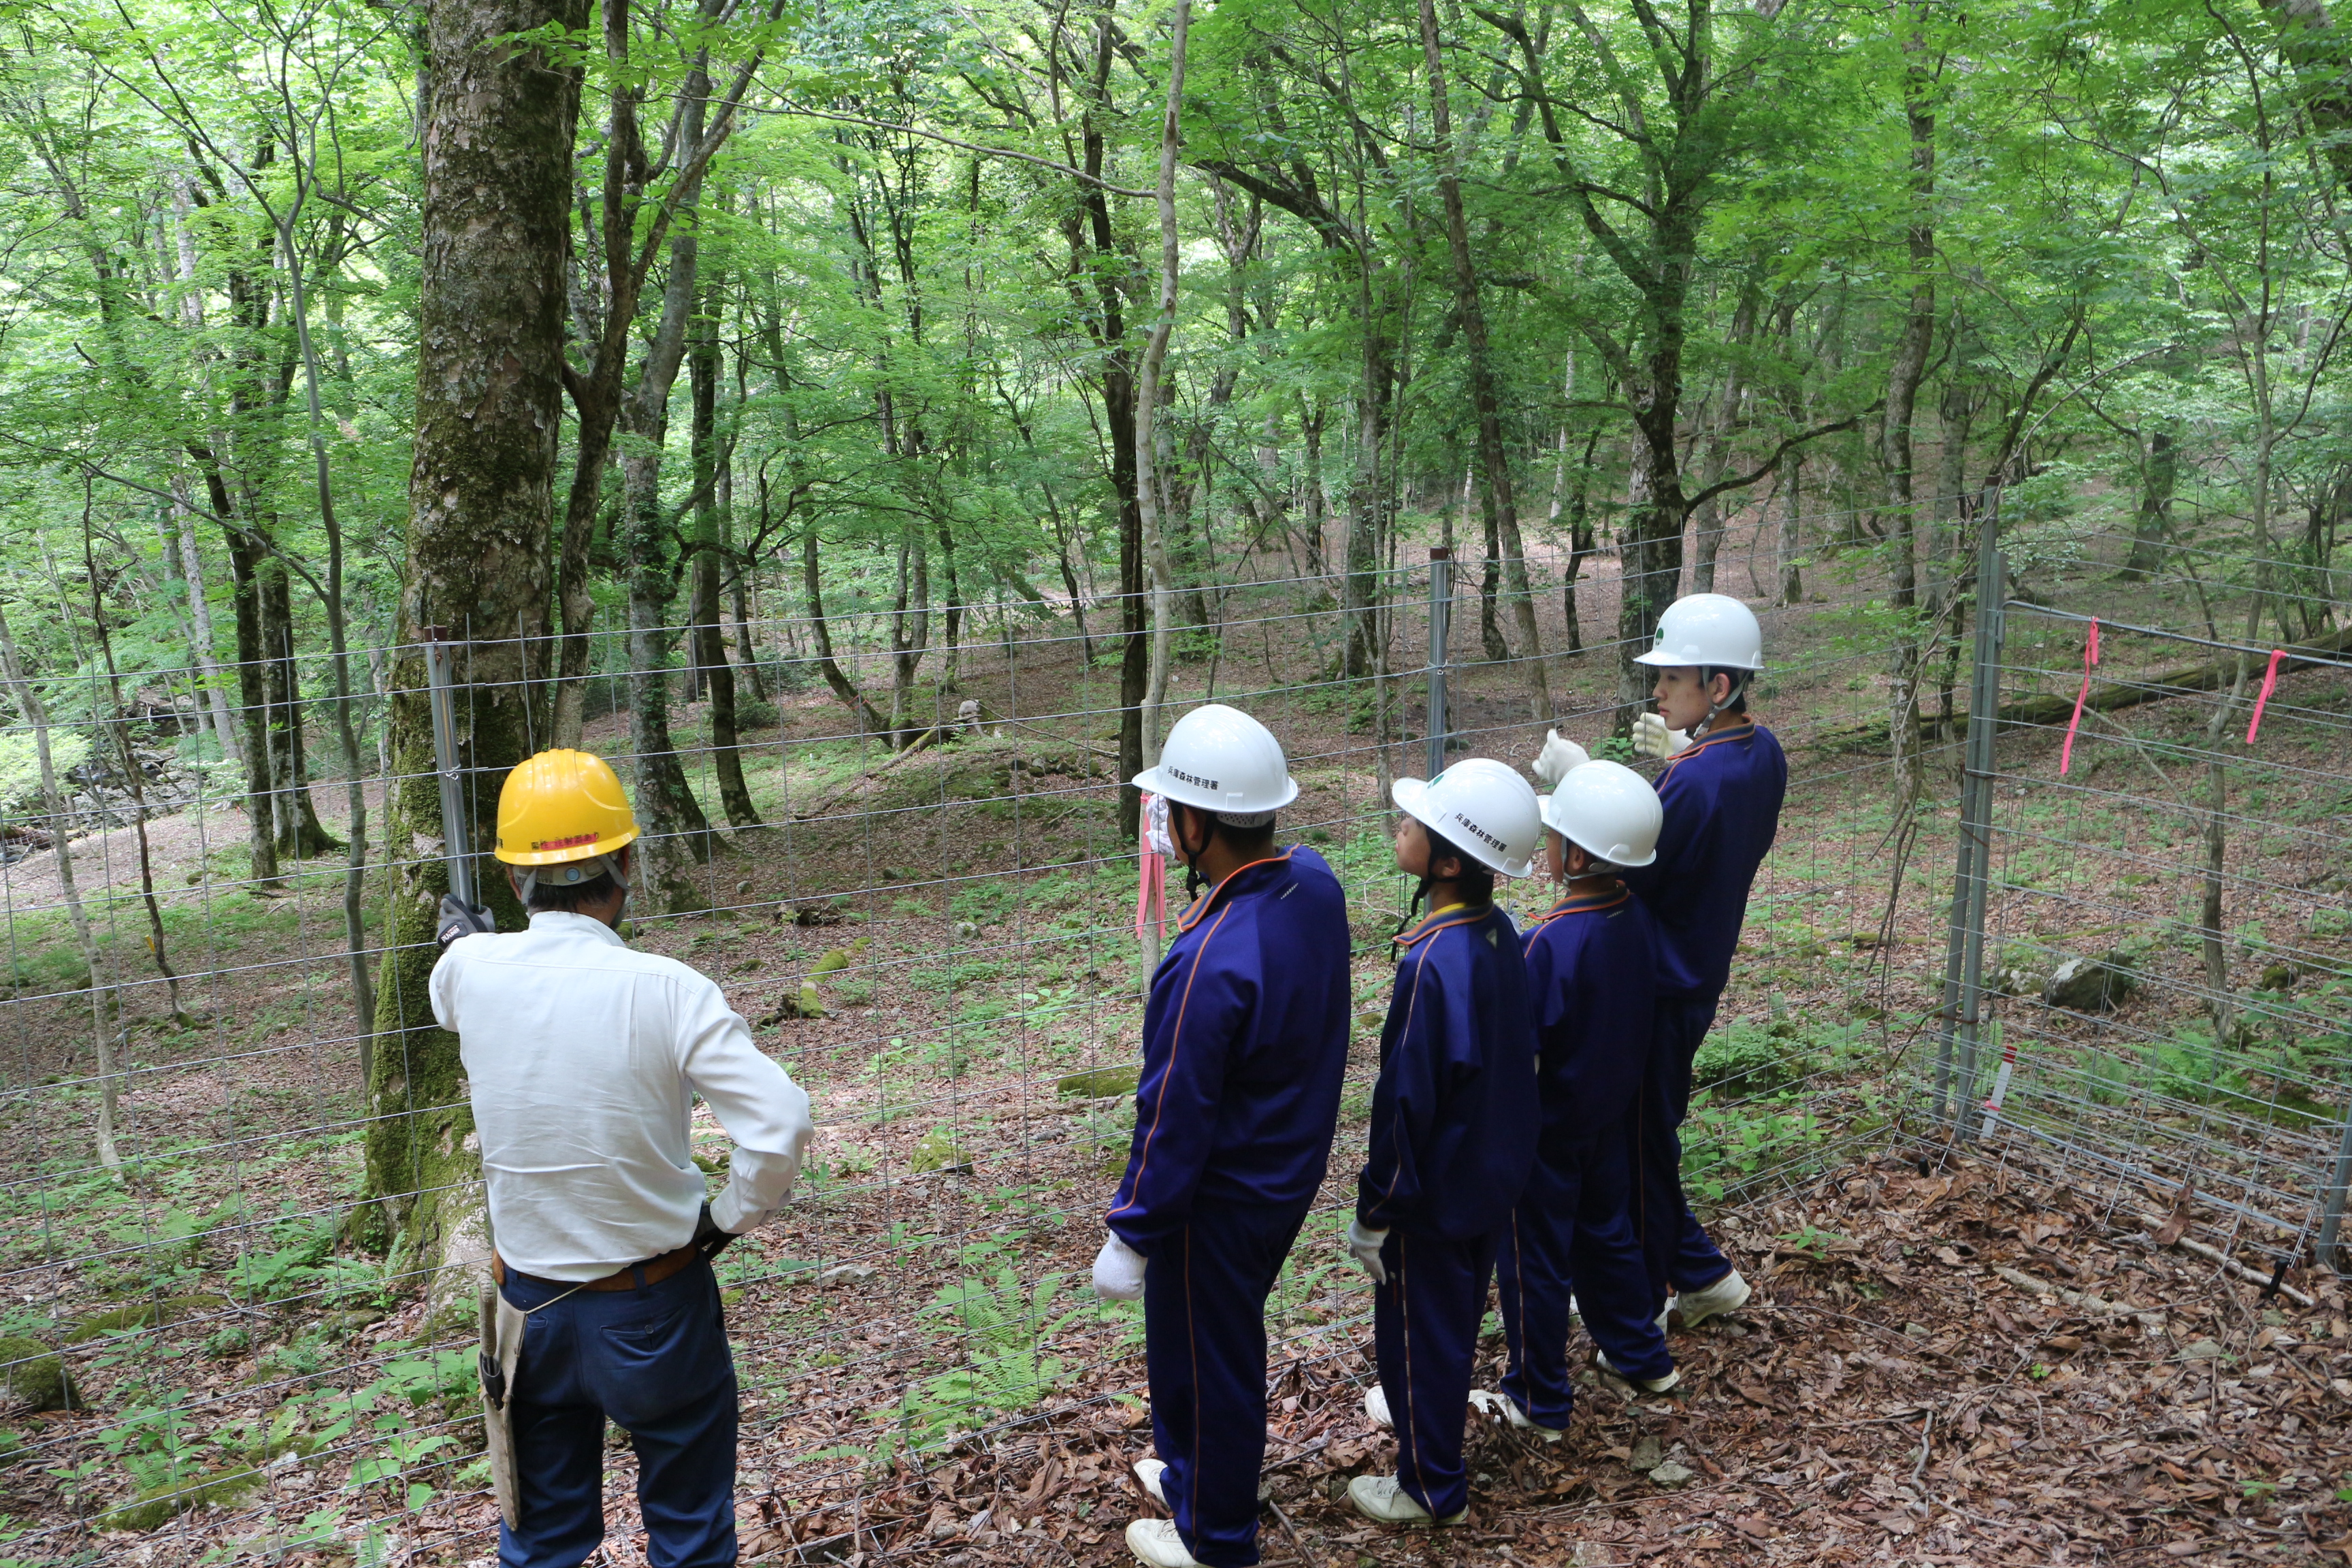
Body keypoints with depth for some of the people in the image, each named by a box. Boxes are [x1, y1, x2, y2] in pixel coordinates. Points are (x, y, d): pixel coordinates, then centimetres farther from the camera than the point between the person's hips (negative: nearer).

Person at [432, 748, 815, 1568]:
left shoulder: (471, 970, -10)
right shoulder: (665, 989, -23)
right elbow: (780, 1122, -29)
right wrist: (732, 1217, -10)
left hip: (532, 1306, 4)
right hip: (654, 1311, -4)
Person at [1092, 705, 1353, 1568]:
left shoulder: (1210, 962, -36)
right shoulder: (1314, 881, -11)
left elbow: (1176, 1118, -27)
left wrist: (1130, 1234, -13)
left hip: (1222, 1198, -8)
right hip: (1292, 1167, 8)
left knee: (1209, 1359, 15)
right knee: (1220, 1336, 29)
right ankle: (1192, 1472, 53)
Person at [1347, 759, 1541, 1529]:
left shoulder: (1431, 964, -33)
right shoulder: (1499, 932, -6)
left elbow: (1405, 1100, -26)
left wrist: (1374, 1212, -14)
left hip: (1433, 1190, -8)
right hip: (1492, 1171, 8)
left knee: (1418, 1326, 12)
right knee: (1457, 1306, 28)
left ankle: (1432, 1486, 30)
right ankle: (1424, 1406, 53)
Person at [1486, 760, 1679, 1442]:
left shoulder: (1552, 942, -31)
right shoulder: (1634, 916, -8)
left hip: (1548, 1129, -7)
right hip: (1610, 1112, 8)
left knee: (1534, 1259, 9)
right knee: (1606, 1232, 26)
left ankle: (1539, 1403, 23)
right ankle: (1642, 1357, 43)